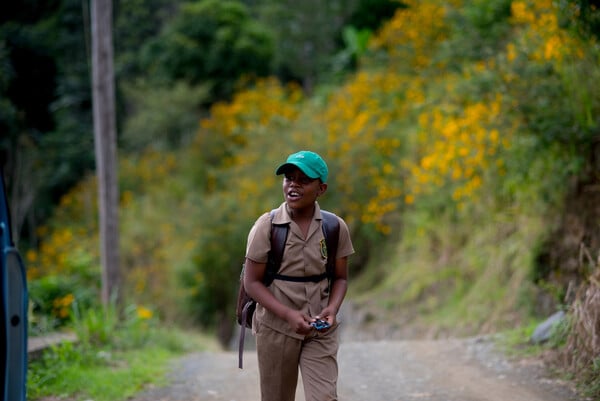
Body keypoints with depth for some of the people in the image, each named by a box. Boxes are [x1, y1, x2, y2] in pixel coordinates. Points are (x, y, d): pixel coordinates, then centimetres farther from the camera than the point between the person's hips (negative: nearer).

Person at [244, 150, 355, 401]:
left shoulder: (335, 227, -3)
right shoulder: (267, 226, -9)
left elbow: (340, 277, 6)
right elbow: (252, 282, -8)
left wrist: (332, 309, -15)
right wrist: (289, 314, -22)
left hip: (320, 330, 1)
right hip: (276, 328, -1)